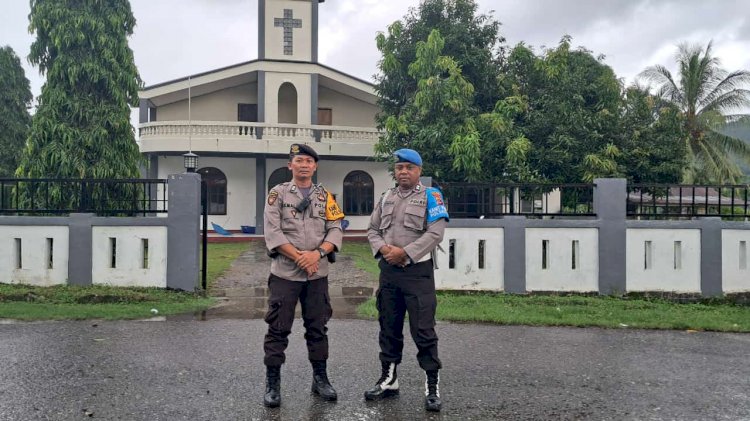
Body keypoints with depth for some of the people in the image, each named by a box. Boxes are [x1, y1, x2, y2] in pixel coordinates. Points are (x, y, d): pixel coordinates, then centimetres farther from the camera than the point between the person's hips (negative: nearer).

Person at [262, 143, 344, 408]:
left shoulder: (325, 196, 10)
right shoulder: (278, 193, 2)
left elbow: (335, 230, 3)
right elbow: (272, 232, -8)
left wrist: (317, 253, -14)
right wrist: (299, 257, -15)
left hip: (318, 274, 3)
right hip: (285, 272, -3)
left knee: (318, 327, 11)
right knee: (278, 328, 1)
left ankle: (320, 378, 23)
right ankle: (272, 383, 10)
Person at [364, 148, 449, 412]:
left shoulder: (430, 196, -2)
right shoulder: (386, 197, 14)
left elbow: (436, 233, -13)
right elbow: (372, 229, 13)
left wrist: (405, 252, -17)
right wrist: (383, 248, -8)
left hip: (417, 271, -5)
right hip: (388, 271, 5)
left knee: (423, 331, -4)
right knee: (389, 328, 14)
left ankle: (432, 386, 7)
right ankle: (388, 380, 27)